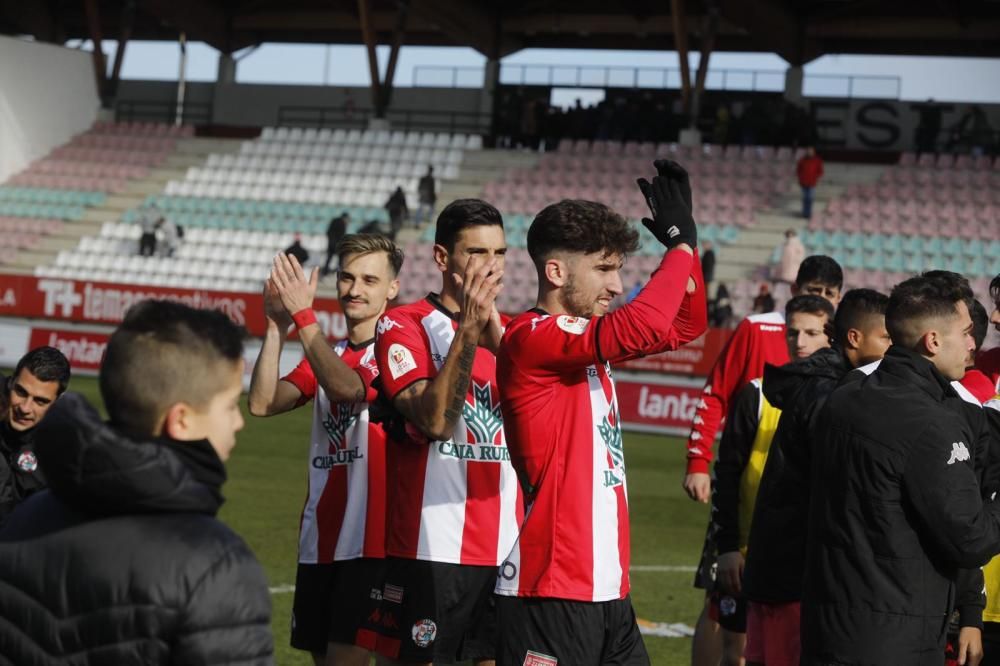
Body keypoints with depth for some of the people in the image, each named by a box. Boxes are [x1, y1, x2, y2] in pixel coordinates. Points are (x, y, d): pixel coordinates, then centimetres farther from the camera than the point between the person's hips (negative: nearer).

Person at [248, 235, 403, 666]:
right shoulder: (325, 356, 15)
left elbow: (347, 389, -24)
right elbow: (263, 403, 1)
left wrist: (304, 316, -21)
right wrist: (277, 326, -8)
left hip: (371, 537, -7)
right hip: (320, 537, 7)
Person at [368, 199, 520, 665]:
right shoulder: (404, 325, -3)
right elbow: (433, 420, -16)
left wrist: (496, 339, -15)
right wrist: (468, 331, -21)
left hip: (508, 550, 4)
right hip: (430, 550, -4)